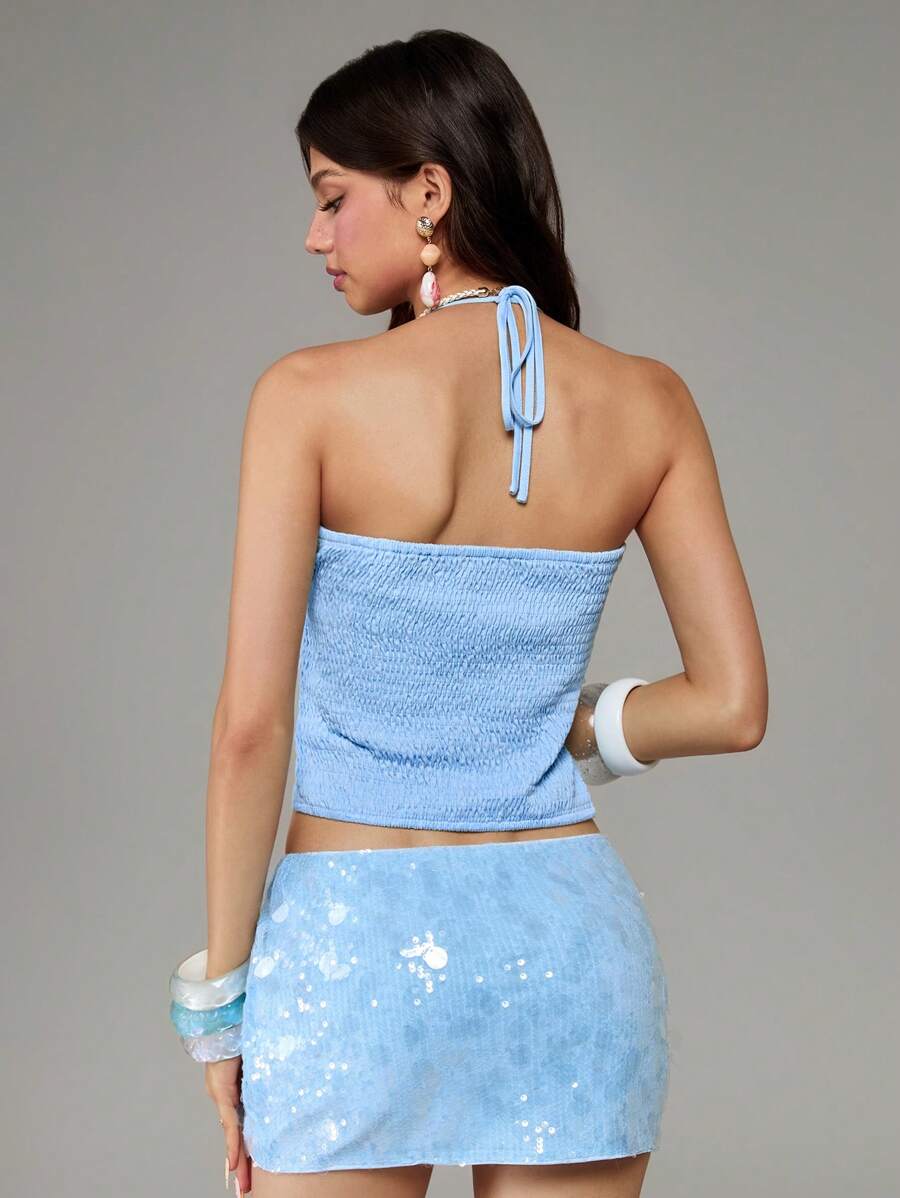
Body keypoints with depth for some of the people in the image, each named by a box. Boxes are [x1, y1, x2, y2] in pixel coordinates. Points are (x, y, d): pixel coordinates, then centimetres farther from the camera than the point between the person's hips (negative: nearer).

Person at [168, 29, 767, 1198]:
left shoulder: (311, 397, -10)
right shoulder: (647, 404, 0)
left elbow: (253, 722, -10)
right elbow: (732, 704, 0)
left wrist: (221, 1000, -2)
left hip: (358, 942, -3)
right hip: (569, 939, 4)